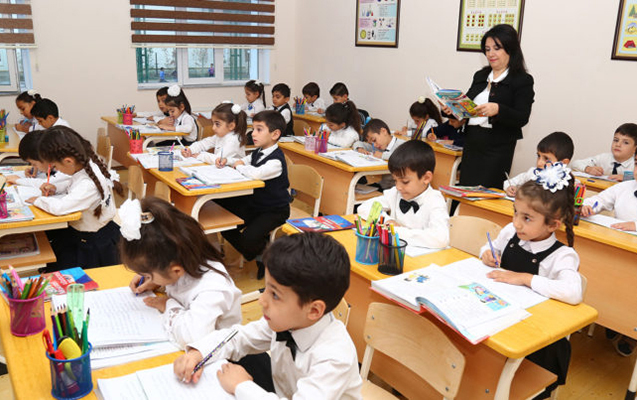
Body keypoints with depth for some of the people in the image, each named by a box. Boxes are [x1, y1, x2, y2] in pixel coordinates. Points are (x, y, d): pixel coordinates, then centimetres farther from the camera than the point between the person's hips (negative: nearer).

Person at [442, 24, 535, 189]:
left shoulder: (523, 80, -3)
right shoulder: (480, 76, 16)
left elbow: (522, 118, -13)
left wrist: (497, 110, -30)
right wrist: (452, 110, -2)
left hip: (498, 149, -6)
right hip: (471, 143, 6)